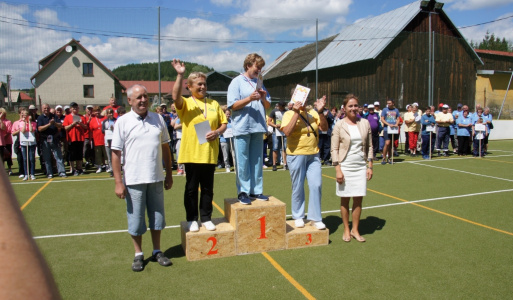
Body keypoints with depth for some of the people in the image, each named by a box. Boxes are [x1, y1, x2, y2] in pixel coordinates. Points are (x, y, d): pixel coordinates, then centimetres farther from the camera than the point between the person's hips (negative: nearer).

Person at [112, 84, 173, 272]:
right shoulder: (123, 122, -4)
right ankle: (138, 254, 27)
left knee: (157, 215, 13)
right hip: (133, 180, -3)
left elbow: (165, 147, 12)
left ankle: (157, 251, 30)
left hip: (156, 178, 3)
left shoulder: (157, 119, 6)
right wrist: (118, 182, -9)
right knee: (136, 219, 8)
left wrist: (169, 174, 11)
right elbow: (116, 153, -5)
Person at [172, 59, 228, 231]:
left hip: (210, 153, 3)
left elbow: (224, 123, 13)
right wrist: (180, 75, -33)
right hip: (191, 153, -3)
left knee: (208, 188, 10)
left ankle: (206, 218, 23)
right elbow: (176, 97, -24)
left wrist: (217, 132, -9)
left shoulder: (214, 104, 11)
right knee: (191, 188, 7)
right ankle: (192, 219, 20)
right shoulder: (185, 104, -1)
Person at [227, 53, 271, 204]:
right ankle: (243, 191, 6)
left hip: (258, 127, 6)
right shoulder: (237, 82, 0)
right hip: (242, 127, -5)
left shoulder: (260, 83, 17)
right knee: (242, 161, -2)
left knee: (257, 161, 8)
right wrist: (249, 98, -20)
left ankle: (256, 190, 17)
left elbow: (268, 106, 17)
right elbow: (233, 105, -7)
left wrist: (264, 98, -5)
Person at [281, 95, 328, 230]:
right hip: (296, 155, -3)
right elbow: (287, 132, -20)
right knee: (298, 188, 6)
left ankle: (315, 218, 11)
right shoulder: (289, 114, -4)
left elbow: (324, 128, 0)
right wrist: (296, 112, -19)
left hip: (313, 155, 3)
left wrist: (320, 111, -12)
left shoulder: (312, 113, 7)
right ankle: (298, 217, 24)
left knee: (316, 186, -1)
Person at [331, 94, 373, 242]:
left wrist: (370, 166, 4)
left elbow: (369, 146, 9)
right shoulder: (339, 125, -4)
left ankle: (355, 230, 20)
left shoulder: (365, 123, 5)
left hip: (361, 166, 3)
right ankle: (346, 230, 20)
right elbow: (334, 149, -5)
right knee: (345, 199, 5)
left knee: (358, 199, 5)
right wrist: (338, 169, -11)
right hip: (345, 166, -2)